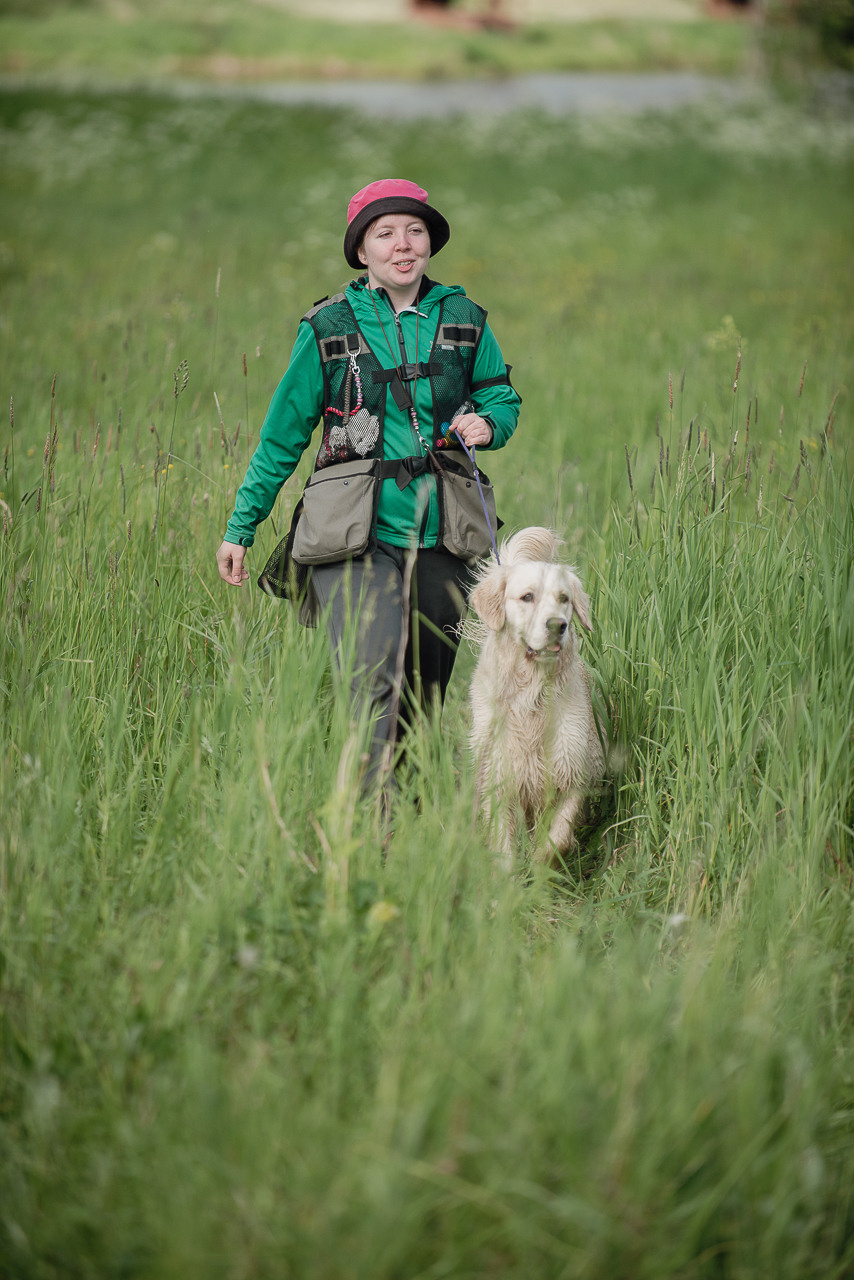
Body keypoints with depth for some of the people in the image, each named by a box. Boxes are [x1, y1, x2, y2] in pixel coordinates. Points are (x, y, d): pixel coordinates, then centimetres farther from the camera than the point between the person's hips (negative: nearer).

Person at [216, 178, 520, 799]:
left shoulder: (463, 319, 9)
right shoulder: (329, 327, 3)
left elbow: (501, 395, 22)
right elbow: (283, 434, 9)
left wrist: (488, 424, -3)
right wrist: (241, 527, 10)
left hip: (439, 536, 3)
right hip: (357, 537, -3)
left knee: (426, 691, 8)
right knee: (372, 683, -18)